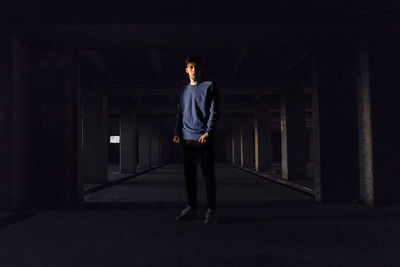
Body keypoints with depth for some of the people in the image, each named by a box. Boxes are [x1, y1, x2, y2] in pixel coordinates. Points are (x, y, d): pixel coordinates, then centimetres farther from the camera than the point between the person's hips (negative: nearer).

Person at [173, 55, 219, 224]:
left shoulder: (209, 87, 5)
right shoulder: (184, 91, 19)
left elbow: (214, 112, -1)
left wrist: (208, 132, -13)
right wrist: (177, 133, 7)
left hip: (204, 138, -5)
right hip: (187, 138, 5)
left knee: (208, 175, -4)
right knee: (189, 175, 7)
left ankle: (211, 210, 1)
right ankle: (191, 208, 16)